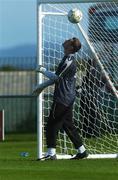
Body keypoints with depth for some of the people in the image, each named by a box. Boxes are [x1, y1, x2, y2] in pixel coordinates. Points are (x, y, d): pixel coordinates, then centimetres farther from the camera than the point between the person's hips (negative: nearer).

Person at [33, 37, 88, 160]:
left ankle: (51, 152, -7)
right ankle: (81, 151, 15)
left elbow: (56, 77, -17)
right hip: (68, 98, 10)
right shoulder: (69, 59, 15)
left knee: (52, 124, -6)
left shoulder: (69, 61, -17)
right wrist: (43, 86, 24)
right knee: (68, 125, 14)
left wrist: (42, 70, -3)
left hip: (62, 98, -10)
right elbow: (57, 77, 24)